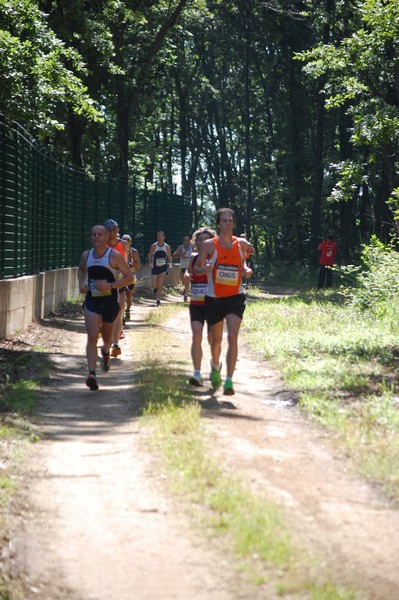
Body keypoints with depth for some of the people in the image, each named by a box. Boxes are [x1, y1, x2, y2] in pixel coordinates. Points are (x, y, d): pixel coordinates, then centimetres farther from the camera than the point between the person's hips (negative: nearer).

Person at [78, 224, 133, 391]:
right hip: (92, 302, 1)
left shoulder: (114, 256, -11)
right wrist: (81, 284, 5)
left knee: (107, 337, 20)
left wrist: (110, 285, -22)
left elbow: (129, 277, -9)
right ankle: (91, 374, -24)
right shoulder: (86, 255, 2)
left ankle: (105, 352, 57)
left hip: (110, 301, -1)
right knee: (92, 337, -16)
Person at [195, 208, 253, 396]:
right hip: (214, 298, 0)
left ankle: (229, 381, -18)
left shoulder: (241, 244, 3)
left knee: (232, 337, -17)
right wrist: (204, 269, -20)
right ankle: (215, 366, 46)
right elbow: (196, 267, 2)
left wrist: (246, 271, -2)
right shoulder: (209, 245, -4)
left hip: (235, 297, 0)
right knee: (216, 339, 14)